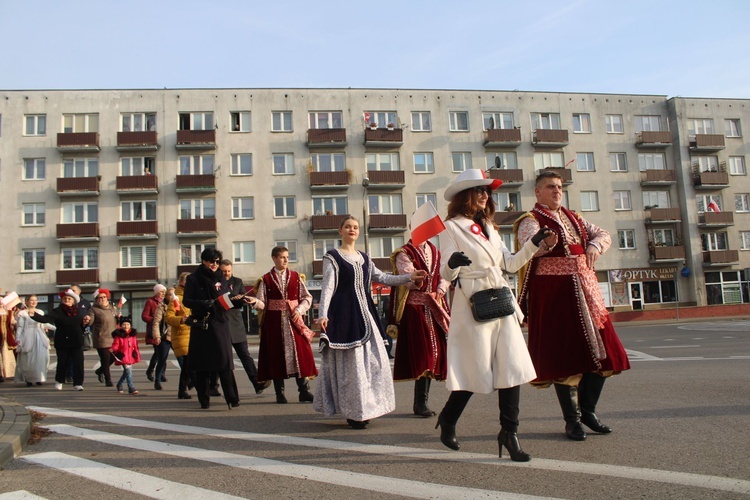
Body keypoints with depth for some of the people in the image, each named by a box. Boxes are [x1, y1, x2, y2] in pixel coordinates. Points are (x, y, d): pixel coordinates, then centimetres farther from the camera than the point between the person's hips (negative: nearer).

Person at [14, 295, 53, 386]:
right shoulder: (22, 313, -2)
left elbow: (44, 324, 21)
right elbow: (20, 327, -3)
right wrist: (18, 339, -9)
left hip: (39, 338, 4)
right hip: (28, 338, -4)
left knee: (41, 357, -1)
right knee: (28, 359, -3)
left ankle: (39, 378, 7)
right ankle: (28, 379, 7)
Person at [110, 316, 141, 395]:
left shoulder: (133, 335, 8)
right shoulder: (118, 335, -7)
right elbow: (115, 346, -9)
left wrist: (136, 353, 11)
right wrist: (116, 352, -26)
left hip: (131, 357, 6)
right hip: (123, 357, -6)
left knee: (126, 372, 17)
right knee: (128, 371, -13)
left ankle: (119, 385, 39)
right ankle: (131, 388, -12)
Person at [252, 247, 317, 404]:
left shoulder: (296, 276, 9)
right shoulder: (266, 279, 4)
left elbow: (307, 297, 9)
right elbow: (262, 303, -1)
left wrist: (299, 310, -7)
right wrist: (254, 301, -22)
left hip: (294, 321, 1)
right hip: (274, 322, -1)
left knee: (300, 354, -2)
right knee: (276, 356, 1)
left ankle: (304, 391, 5)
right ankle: (279, 393, 10)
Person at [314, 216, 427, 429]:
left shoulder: (364, 258, 18)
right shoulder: (332, 257, -1)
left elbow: (383, 278, 18)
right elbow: (327, 287, -10)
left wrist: (409, 277, 9)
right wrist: (323, 314, -21)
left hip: (364, 314, 7)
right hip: (344, 314, -6)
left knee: (371, 359, 5)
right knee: (350, 361, -6)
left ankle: (363, 409, 16)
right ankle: (353, 412, 4)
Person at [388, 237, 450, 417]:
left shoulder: (435, 251, 16)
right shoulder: (404, 253, -1)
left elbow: (445, 274, 9)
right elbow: (408, 280, -14)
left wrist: (440, 291, -7)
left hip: (434, 308, 6)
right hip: (414, 310, -6)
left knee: (434, 353, 5)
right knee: (422, 354, -10)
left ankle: (421, 402, 14)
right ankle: (420, 404, -3)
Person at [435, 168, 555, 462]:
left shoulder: (489, 228, 18)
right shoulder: (452, 227, -3)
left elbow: (510, 264, 18)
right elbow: (446, 275, -8)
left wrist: (533, 244, 9)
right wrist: (452, 264, -30)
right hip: (473, 306, -6)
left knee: (513, 369, 0)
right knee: (475, 372, 0)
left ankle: (509, 432, 12)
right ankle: (447, 421, 24)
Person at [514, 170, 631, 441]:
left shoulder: (573, 218, 18)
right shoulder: (531, 220, -5)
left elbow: (603, 234, 19)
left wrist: (594, 246, -3)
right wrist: (543, 241, -47)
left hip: (584, 289, 7)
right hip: (553, 291, -7)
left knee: (601, 349, 7)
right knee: (564, 355, -4)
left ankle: (587, 409, 23)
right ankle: (572, 419, 9)